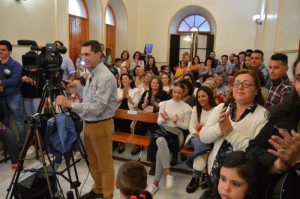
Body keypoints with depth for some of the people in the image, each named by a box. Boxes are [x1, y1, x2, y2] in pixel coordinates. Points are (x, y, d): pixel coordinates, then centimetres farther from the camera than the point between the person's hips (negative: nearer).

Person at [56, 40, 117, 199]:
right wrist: (77, 86, 15)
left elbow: (97, 108, -26)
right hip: (88, 123, 10)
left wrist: (70, 104, -29)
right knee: (93, 161, 23)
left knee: (105, 164, 7)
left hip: (101, 125, -9)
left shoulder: (105, 77, -21)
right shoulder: (91, 74, 9)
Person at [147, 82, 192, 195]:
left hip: (177, 133, -2)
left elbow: (186, 126, 8)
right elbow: (159, 122, 13)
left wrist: (177, 122, -12)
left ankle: (156, 183, -25)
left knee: (160, 149, -32)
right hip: (163, 131, 2)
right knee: (161, 141, -38)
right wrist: (164, 119, -10)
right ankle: (168, 173, -37)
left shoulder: (186, 108, 12)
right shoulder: (164, 104, 16)